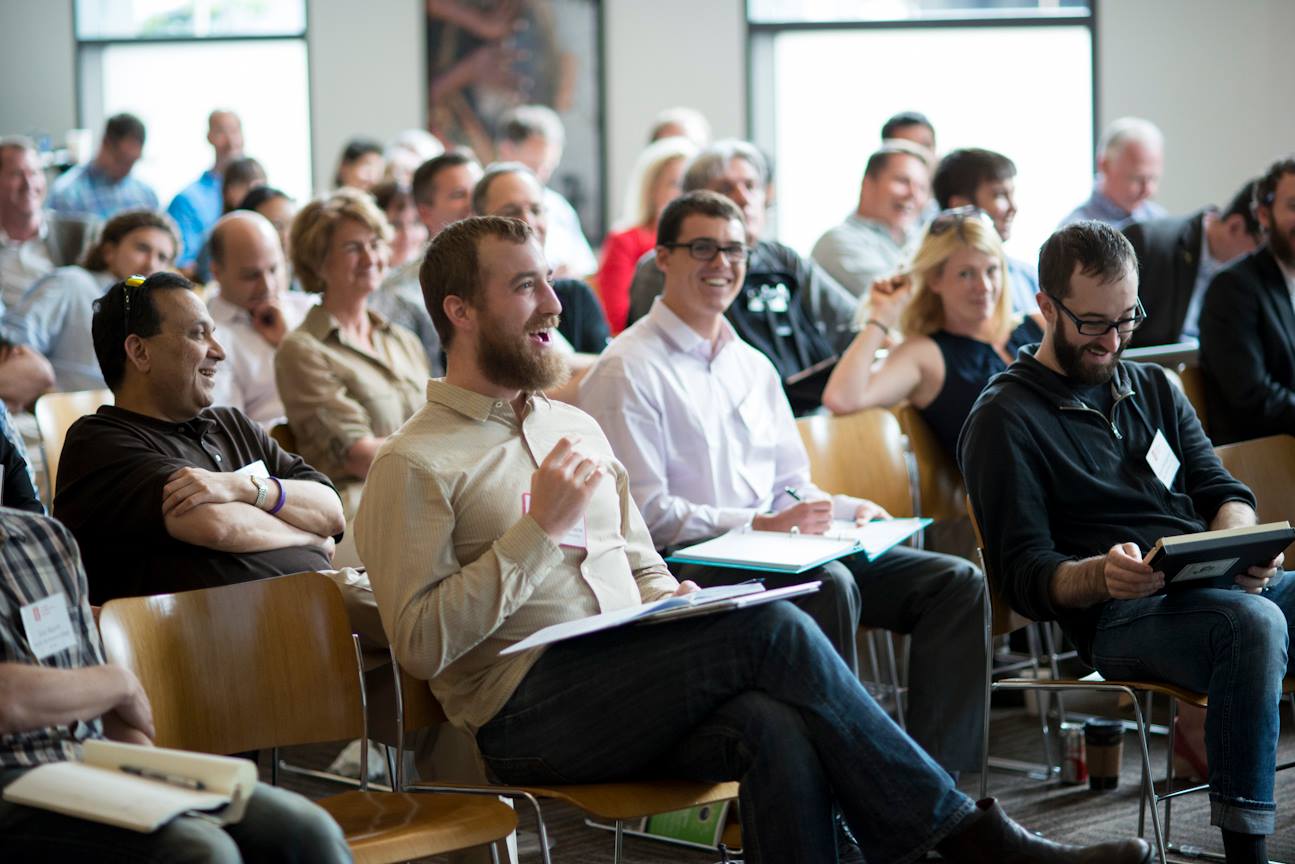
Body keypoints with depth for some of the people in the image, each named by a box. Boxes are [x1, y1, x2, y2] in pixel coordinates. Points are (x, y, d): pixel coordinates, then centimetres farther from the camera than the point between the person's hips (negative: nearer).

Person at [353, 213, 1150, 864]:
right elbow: (422, 644, -10)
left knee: (781, 730, -29)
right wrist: (539, 530, -14)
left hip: (628, 691, 6)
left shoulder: (576, 427, 24)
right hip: (528, 713, -6)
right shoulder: (415, 466, 0)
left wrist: (669, 603, 5)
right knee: (774, 630, -25)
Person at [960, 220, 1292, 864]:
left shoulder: (1153, 388, 25)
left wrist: (1241, 542, -6)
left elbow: (1222, 491, 19)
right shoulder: (1004, 419, 4)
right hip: (1122, 615, -6)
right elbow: (1024, 576, -2)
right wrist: (1101, 575, -24)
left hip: (1222, 585, 6)